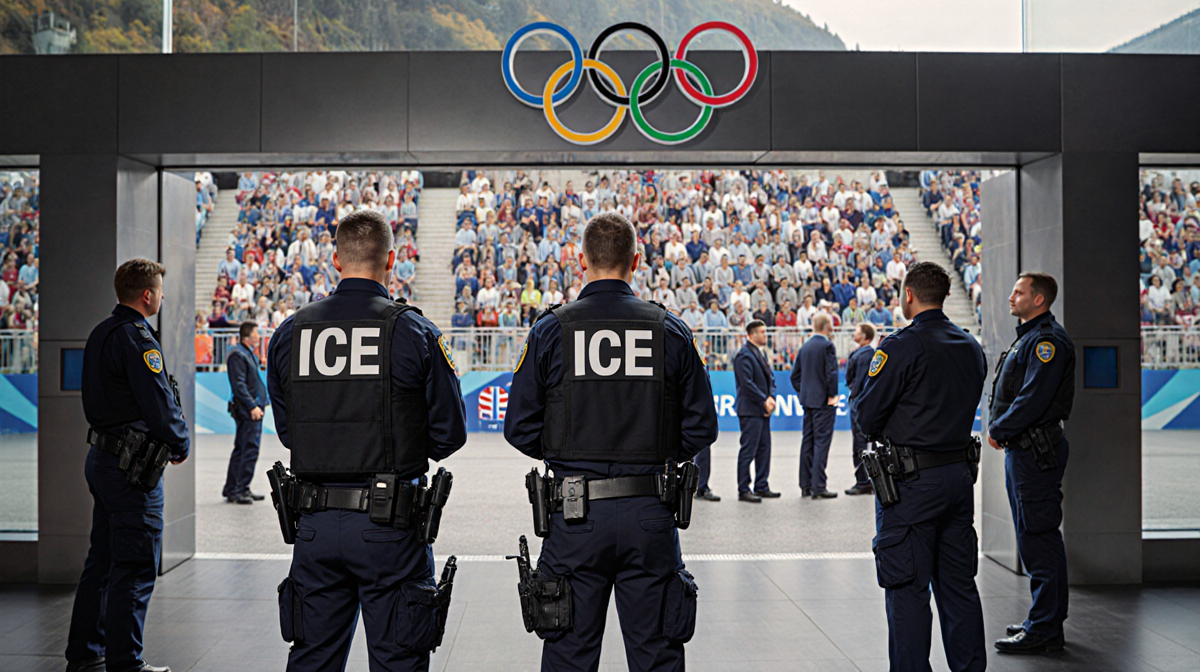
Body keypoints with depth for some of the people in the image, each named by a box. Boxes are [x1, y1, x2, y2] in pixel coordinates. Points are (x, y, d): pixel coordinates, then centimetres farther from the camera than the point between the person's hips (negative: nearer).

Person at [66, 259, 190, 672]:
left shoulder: (100, 334, 14)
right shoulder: (137, 338, -17)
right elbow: (160, 404, -20)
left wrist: (166, 438, 14)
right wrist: (181, 444, -2)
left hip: (102, 459, 10)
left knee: (103, 560, 17)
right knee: (136, 567, -3)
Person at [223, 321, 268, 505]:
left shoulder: (249, 353, 19)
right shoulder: (237, 355, -13)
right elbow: (239, 384, -19)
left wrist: (262, 402, 19)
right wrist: (252, 406, -21)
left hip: (254, 410, 10)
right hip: (247, 411, -10)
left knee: (241, 450, 14)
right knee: (250, 450, -9)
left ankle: (231, 489, 21)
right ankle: (241, 490, -4)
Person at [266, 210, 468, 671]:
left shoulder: (290, 333, 3)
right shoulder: (414, 333, -8)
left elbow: (286, 430, 11)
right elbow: (450, 434, -4)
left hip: (315, 525, 4)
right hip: (390, 528, -4)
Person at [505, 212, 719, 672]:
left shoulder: (551, 331, -3)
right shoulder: (671, 332, 0)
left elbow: (520, 429, -2)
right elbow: (702, 428, 2)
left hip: (576, 515, -1)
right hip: (650, 514, 1)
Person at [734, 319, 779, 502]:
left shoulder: (760, 353, 17)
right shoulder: (744, 355, -13)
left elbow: (770, 377, 17)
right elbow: (747, 384, -19)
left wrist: (770, 397, -1)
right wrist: (764, 402, -14)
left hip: (763, 410, 9)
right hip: (750, 410, -9)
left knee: (764, 448, 12)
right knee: (748, 450, -6)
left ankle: (761, 487, 20)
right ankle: (743, 490, -1)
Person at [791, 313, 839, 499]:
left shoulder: (805, 346, 9)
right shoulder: (827, 346, -13)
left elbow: (795, 374, 13)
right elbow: (832, 373, -19)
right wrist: (832, 395, -9)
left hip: (807, 400, 7)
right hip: (823, 401, -7)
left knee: (807, 442, 11)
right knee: (821, 442, -5)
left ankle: (805, 486, 16)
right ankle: (818, 487, -5)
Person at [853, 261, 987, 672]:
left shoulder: (902, 346, -14)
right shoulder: (971, 347, 9)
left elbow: (866, 418, -13)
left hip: (912, 483, -7)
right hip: (960, 472, 7)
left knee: (907, 589, 0)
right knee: (958, 584, 15)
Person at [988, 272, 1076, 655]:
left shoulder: (1047, 340, -15)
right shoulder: (1030, 337, 18)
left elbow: (1033, 399, -22)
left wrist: (998, 430, -12)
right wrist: (998, 428, 7)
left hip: (1036, 451, -11)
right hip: (1023, 449, 11)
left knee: (1038, 539, -7)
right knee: (1034, 538, 16)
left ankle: (1044, 631, -2)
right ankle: (1047, 620, 25)